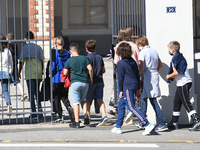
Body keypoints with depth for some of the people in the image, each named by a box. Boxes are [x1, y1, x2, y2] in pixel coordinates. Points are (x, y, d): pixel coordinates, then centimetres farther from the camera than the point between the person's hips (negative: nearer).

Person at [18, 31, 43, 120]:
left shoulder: (26, 47, -2)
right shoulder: (39, 47, 11)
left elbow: (22, 61, -6)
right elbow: (42, 61, 11)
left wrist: (19, 73, 1)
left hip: (29, 73, -5)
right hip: (38, 73, 5)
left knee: (31, 93, -2)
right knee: (37, 91, 18)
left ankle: (34, 114, -5)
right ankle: (39, 108, 2)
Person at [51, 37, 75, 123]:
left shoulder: (54, 52, -10)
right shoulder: (67, 53, 4)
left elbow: (53, 66, -13)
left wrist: (50, 73, 3)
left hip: (56, 78, -4)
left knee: (56, 98, 7)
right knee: (64, 97, 14)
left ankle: (60, 117, 6)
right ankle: (69, 107, -16)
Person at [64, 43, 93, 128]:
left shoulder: (69, 60, -1)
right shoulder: (84, 58, 4)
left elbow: (65, 73, -1)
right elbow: (90, 68, -3)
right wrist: (91, 78, 10)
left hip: (75, 82, -3)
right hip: (85, 82, 3)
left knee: (76, 102, 0)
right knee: (83, 99, 22)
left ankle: (76, 122, 1)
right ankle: (85, 114, -1)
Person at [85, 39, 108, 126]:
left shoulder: (88, 58, -9)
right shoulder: (99, 57, 9)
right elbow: (103, 70, 13)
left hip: (91, 81, -5)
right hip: (100, 81, 5)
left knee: (88, 100, 9)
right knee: (99, 99, 0)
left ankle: (88, 117, 17)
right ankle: (104, 116, -19)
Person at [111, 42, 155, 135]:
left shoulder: (120, 63, -10)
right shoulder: (133, 61, 12)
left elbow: (120, 78, -10)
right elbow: (137, 75, 15)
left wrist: (121, 91, -3)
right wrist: (138, 89, 19)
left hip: (127, 87, -9)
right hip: (134, 86, 9)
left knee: (131, 107, -7)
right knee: (121, 105, 15)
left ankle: (148, 125, -13)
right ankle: (118, 127, 18)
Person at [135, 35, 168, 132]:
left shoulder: (142, 52, -10)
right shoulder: (154, 51, 13)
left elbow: (141, 67, -17)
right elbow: (160, 65, 19)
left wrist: (138, 75, 0)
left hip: (148, 77, -8)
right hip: (155, 76, 8)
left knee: (153, 101, -5)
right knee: (143, 98, 15)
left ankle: (162, 124, -7)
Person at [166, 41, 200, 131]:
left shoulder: (175, 58, -14)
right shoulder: (180, 57, 17)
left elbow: (176, 72, -20)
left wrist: (169, 76, -3)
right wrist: (171, 77, 14)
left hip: (183, 83, -10)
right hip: (181, 84, 10)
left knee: (186, 103, -11)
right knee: (176, 102, 15)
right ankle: (174, 123, 21)